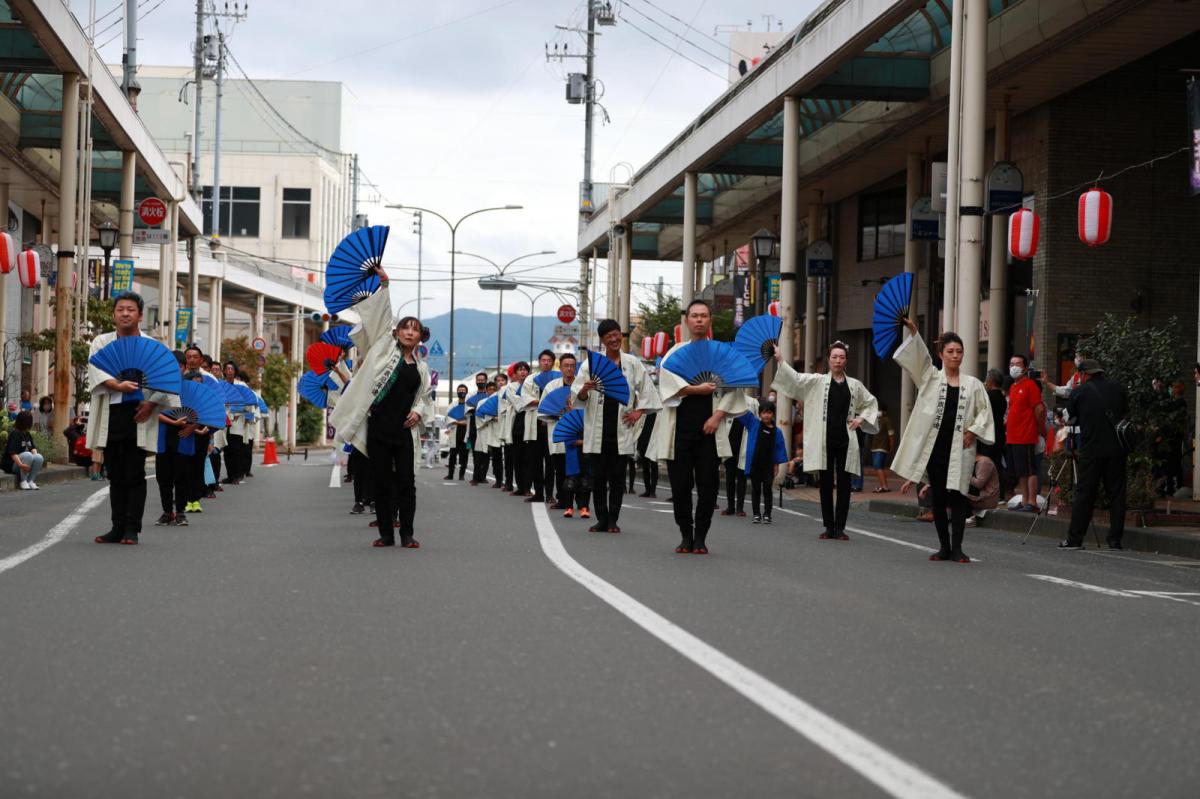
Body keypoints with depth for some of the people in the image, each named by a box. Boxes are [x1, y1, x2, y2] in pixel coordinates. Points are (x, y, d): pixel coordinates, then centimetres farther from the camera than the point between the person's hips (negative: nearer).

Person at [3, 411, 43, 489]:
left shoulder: (27, 434, 10)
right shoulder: (15, 434, -17)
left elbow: (32, 447, 11)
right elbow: (12, 452, -26)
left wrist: (35, 454, -12)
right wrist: (20, 464, -36)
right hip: (12, 464, -7)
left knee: (39, 457, -18)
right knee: (27, 455, -34)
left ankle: (31, 481, -11)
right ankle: (23, 482, -24)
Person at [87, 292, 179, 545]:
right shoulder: (101, 342, 11)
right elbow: (95, 369, -7)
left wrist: (152, 402, -15)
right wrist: (117, 385, -24)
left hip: (139, 414, -3)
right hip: (110, 416, 3)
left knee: (134, 475, -3)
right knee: (115, 475, 8)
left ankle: (131, 529, 0)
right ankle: (118, 527, 14)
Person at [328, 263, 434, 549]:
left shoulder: (421, 367, 15)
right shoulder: (385, 348, 6)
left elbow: (424, 397, 22)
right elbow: (380, 314, -1)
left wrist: (419, 412, 1)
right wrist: (383, 284, -7)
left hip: (404, 429, 2)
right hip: (379, 426, -2)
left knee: (406, 481, -1)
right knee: (380, 481, 1)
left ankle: (407, 534, 6)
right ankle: (386, 533, 9)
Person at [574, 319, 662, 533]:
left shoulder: (633, 363, 6)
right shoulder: (591, 363, 3)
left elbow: (647, 390, 13)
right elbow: (578, 396, 1)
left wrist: (638, 412, 1)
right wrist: (585, 389, -21)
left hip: (621, 429, 0)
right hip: (597, 429, 0)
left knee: (617, 477, 2)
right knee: (598, 476, 2)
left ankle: (613, 520, 8)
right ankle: (601, 519, 9)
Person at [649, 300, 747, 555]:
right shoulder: (675, 352, 9)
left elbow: (734, 388, 3)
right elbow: (667, 382, -6)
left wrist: (718, 415, -8)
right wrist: (697, 389, -13)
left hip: (709, 428, 0)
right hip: (679, 426, 0)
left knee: (708, 484, -3)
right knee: (680, 484, 1)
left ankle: (700, 537, 5)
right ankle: (686, 535, 12)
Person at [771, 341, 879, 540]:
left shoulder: (855, 385, 10)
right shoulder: (817, 381, 4)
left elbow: (871, 402, 24)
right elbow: (795, 378, -9)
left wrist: (861, 419, 8)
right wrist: (780, 361, -22)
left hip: (846, 441, 1)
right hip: (824, 440, -1)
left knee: (844, 484, -1)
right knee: (826, 484, 3)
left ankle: (839, 528, 3)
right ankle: (829, 527, 10)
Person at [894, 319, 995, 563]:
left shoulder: (973, 384, 7)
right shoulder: (930, 378, 6)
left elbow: (984, 411, 10)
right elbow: (919, 355, -7)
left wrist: (973, 430, -4)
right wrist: (913, 332, -21)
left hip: (959, 448, 0)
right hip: (934, 447, 1)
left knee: (957, 496, -5)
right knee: (938, 497, 5)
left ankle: (956, 547, -2)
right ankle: (944, 547, 14)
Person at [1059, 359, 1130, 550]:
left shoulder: (1079, 392, -1)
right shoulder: (1118, 388, 6)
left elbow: (1070, 418, 8)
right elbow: (1128, 415, 12)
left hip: (1091, 450, -2)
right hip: (1116, 450, 2)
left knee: (1084, 494, 1)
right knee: (1116, 494, 6)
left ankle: (1074, 539, 1)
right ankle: (1115, 540, 5)